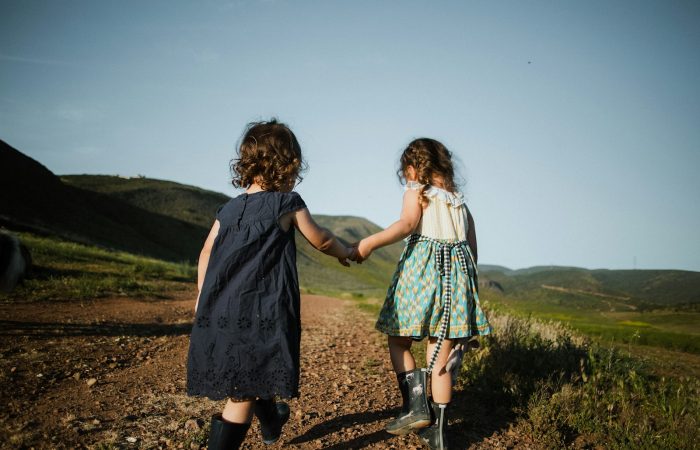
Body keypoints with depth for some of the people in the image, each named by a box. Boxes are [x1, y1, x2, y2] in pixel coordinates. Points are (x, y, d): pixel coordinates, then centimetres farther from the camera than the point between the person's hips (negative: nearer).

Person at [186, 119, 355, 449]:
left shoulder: (229, 208, 9)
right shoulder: (288, 203, -4)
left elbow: (206, 253, 12)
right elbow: (321, 240, 9)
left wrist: (202, 296, 23)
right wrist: (345, 252, 28)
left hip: (218, 312, 7)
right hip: (259, 316, -7)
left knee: (253, 381, 27)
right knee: (242, 397, -1)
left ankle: (271, 423, 53)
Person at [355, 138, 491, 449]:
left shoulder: (416, 192, 2)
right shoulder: (459, 201, 20)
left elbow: (407, 224, -18)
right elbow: (473, 246, 18)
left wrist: (370, 243, -25)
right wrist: (467, 281, 25)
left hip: (421, 268, -5)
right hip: (457, 271, 6)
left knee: (398, 341, 10)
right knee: (441, 354, 6)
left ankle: (416, 405, -4)